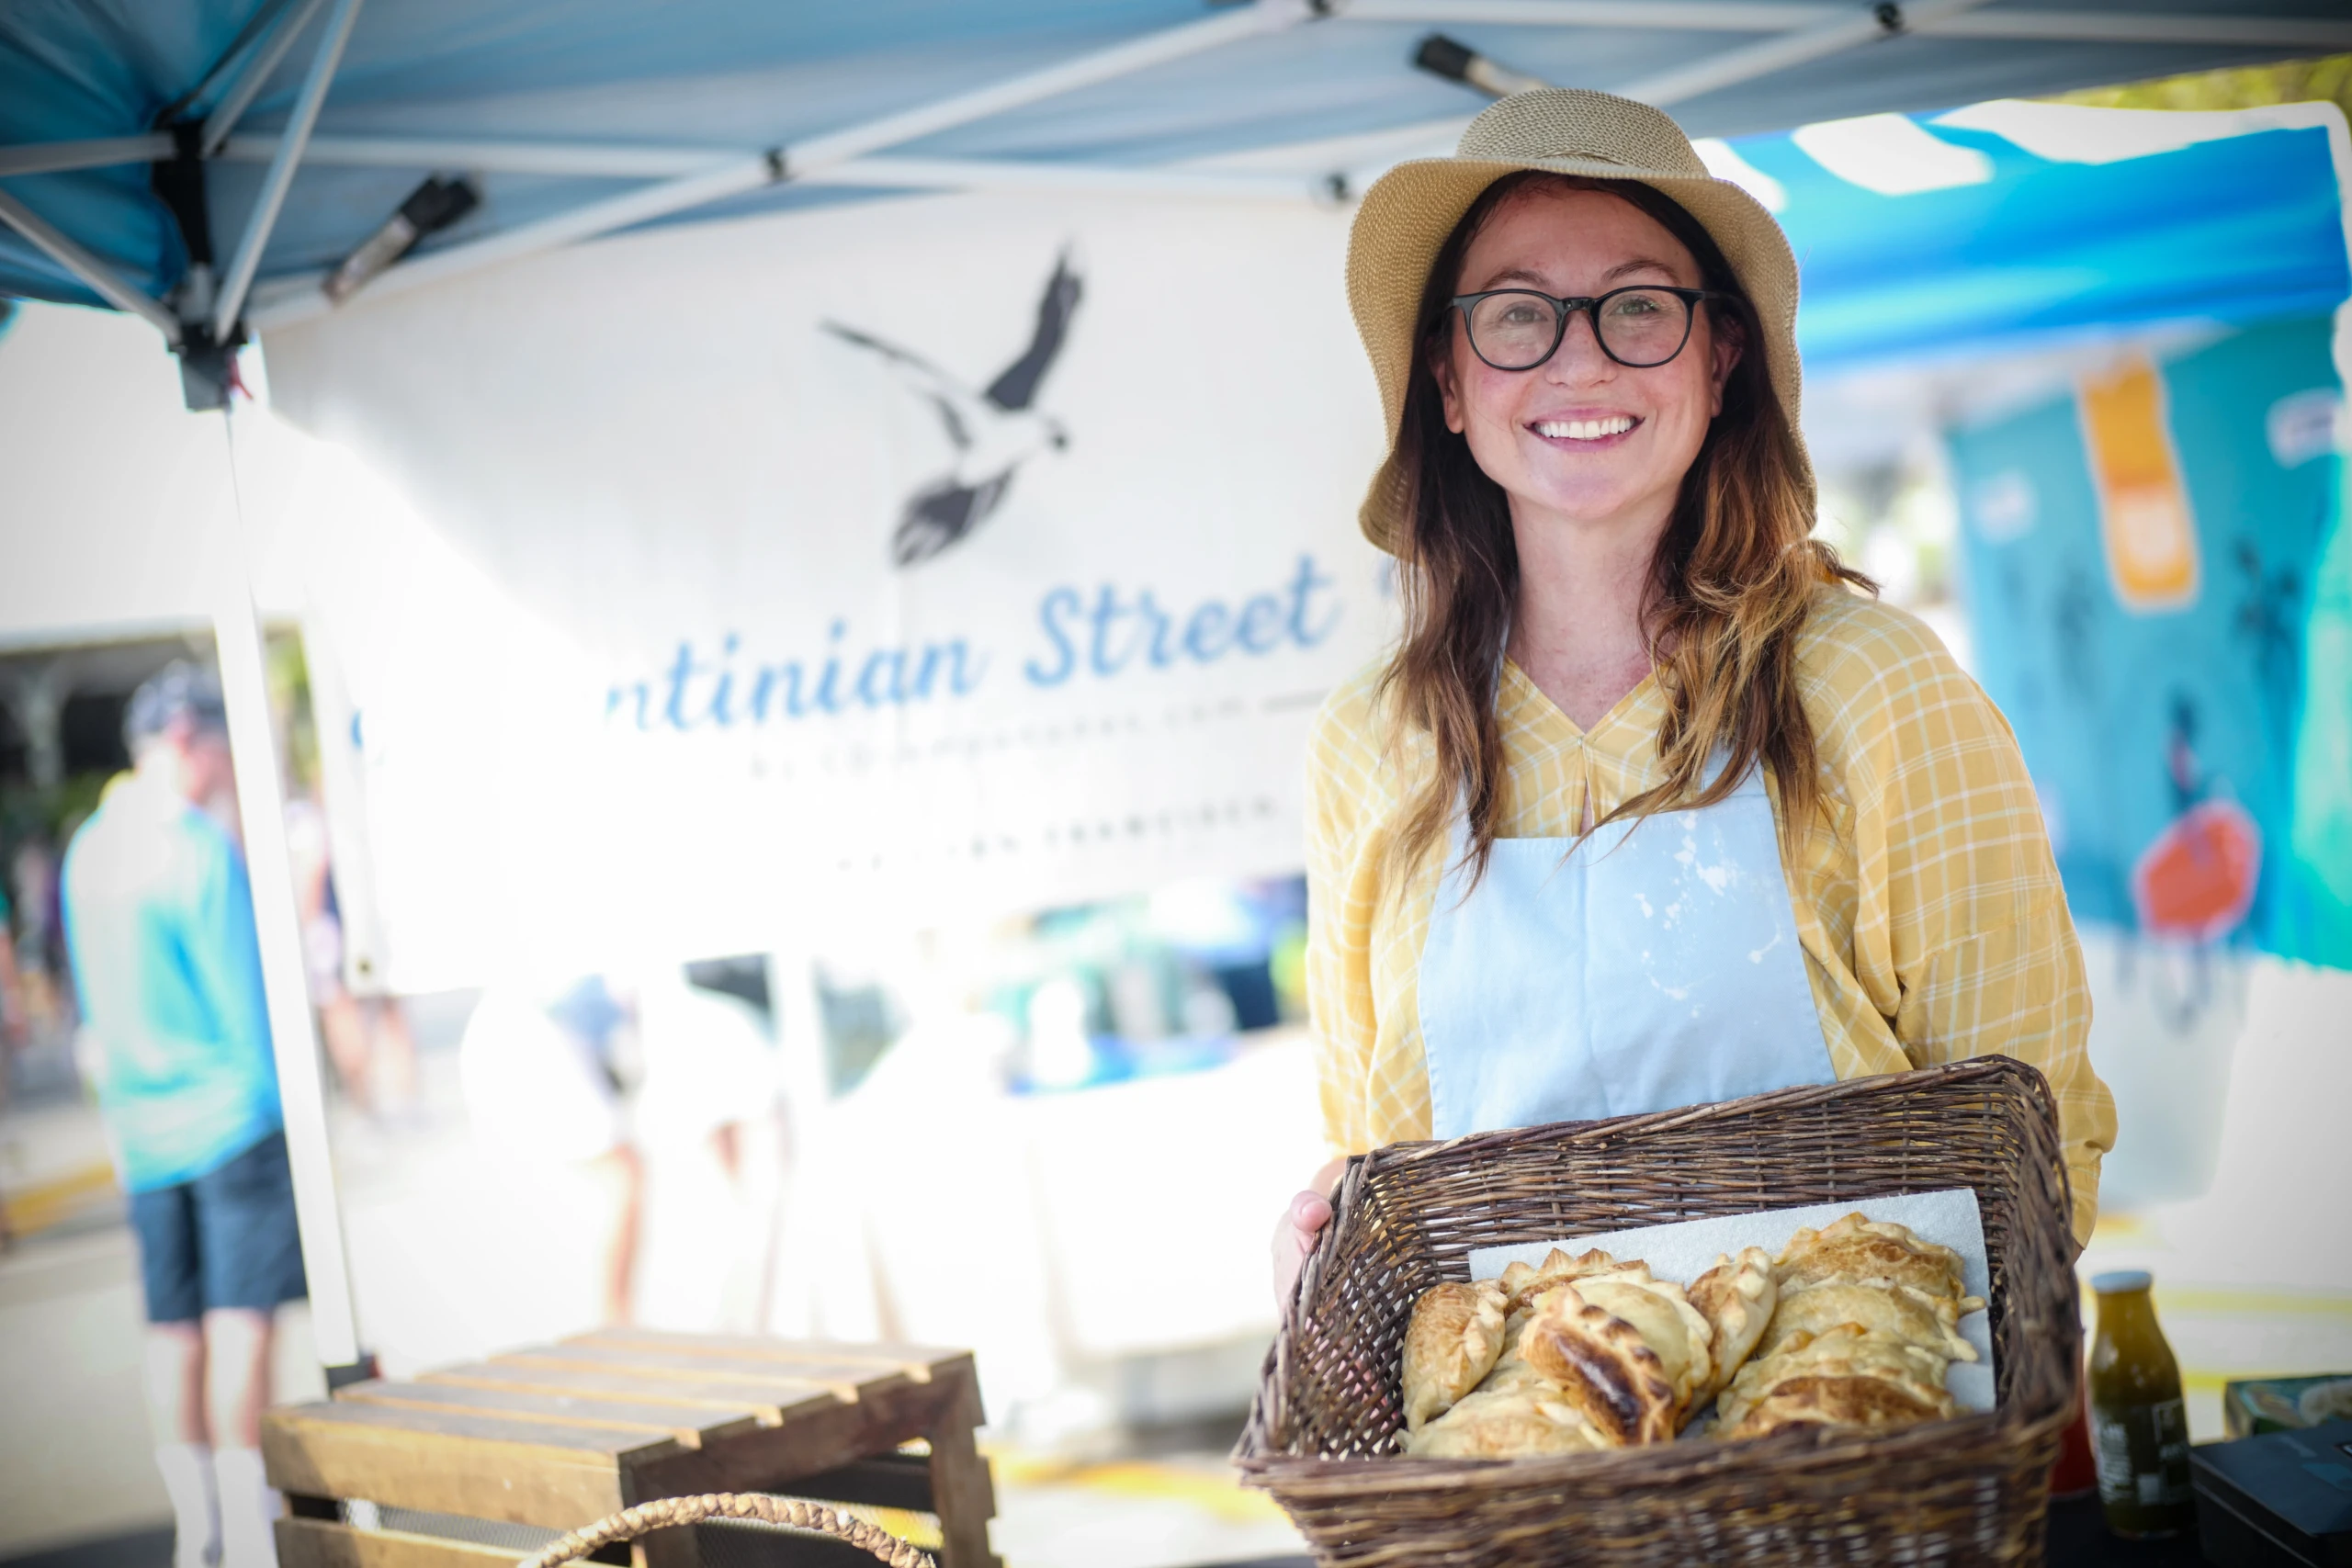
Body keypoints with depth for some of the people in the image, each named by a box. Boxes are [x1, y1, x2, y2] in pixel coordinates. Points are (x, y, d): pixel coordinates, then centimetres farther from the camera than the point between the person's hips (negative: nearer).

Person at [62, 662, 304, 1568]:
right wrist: (277, 1105, -6)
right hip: (229, 1112, -7)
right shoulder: (201, 846, -13)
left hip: (140, 1124, 7)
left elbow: (93, 1000, 17)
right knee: (241, 1317, -6)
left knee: (173, 1326, 10)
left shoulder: (87, 848, 10)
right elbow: (244, 992, -13)